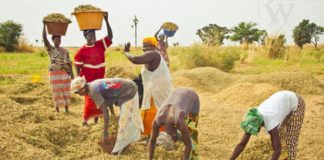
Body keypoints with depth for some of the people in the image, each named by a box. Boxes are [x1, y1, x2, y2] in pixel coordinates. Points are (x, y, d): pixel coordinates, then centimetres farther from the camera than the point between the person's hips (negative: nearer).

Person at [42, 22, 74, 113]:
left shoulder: (65, 51, 10)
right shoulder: (50, 49, 2)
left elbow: (69, 63, 7)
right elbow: (44, 38, -9)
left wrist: (72, 73, -3)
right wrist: (44, 25, -13)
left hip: (65, 74, 2)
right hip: (54, 74, -2)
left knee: (65, 91, 6)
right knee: (56, 91, 2)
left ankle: (66, 109, 14)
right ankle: (57, 110, 10)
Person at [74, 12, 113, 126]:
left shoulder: (100, 45, 0)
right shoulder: (82, 51, -8)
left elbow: (110, 36, -9)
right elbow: (78, 67, -4)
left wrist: (106, 20, -18)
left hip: (99, 79, 4)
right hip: (88, 81, -4)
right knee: (89, 101, -1)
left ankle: (96, 119, 24)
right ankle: (85, 121, 10)